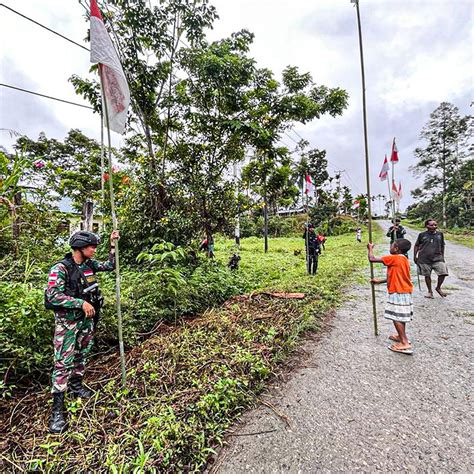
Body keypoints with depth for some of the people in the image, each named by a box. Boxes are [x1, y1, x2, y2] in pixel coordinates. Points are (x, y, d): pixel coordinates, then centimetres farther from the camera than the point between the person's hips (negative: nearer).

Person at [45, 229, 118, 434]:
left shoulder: (89, 264, 0)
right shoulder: (60, 268, -20)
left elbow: (110, 265, 11)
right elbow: (53, 296, -24)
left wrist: (113, 243, 3)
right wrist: (81, 303, -26)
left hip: (87, 319, 7)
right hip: (67, 322, -7)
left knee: (81, 355, 20)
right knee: (64, 362, 0)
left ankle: (76, 385, 41)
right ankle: (57, 409, 12)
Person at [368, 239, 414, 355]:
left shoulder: (393, 258, -19)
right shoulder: (403, 259, 11)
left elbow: (372, 259, -18)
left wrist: (370, 248, 0)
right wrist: (379, 281, 23)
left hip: (399, 293, -10)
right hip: (405, 292, 10)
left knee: (396, 317, -4)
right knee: (401, 316, 21)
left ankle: (405, 343, -3)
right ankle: (401, 337, 34)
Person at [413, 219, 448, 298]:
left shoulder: (440, 234, 6)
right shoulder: (422, 235, -1)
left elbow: (442, 246, 18)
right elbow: (416, 246, 7)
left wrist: (442, 256, 18)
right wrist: (415, 256, 6)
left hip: (437, 258, 2)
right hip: (424, 259, -2)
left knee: (443, 273, -11)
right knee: (427, 275, 7)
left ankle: (438, 288, 16)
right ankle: (430, 291, 25)